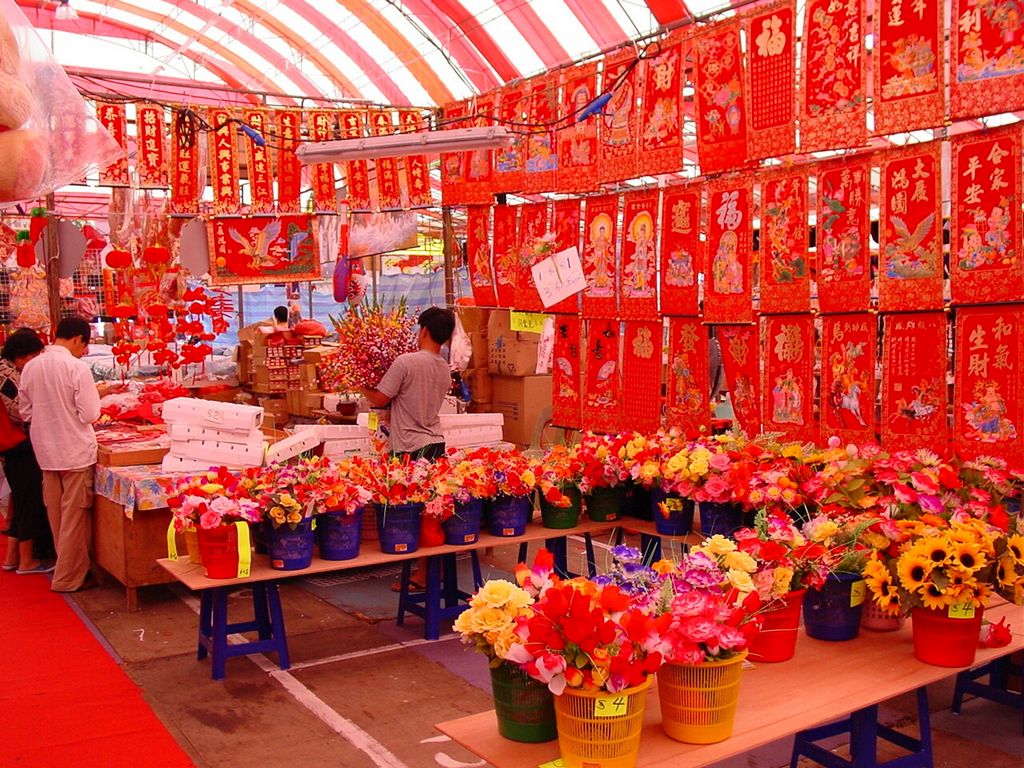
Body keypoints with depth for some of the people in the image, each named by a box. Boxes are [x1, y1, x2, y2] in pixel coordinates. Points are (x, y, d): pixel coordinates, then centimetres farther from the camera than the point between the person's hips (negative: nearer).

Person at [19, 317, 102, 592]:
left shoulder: (31, 367, 2)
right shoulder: (77, 367, -16)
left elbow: (26, 412, 9)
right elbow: (90, 414, -17)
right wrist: (96, 394, 1)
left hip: (45, 451, 6)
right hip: (75, 451, -6)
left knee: (56, 515, 16)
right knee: (75, 516, 5)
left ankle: (68, 566, 30)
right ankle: (69, 577, 12)